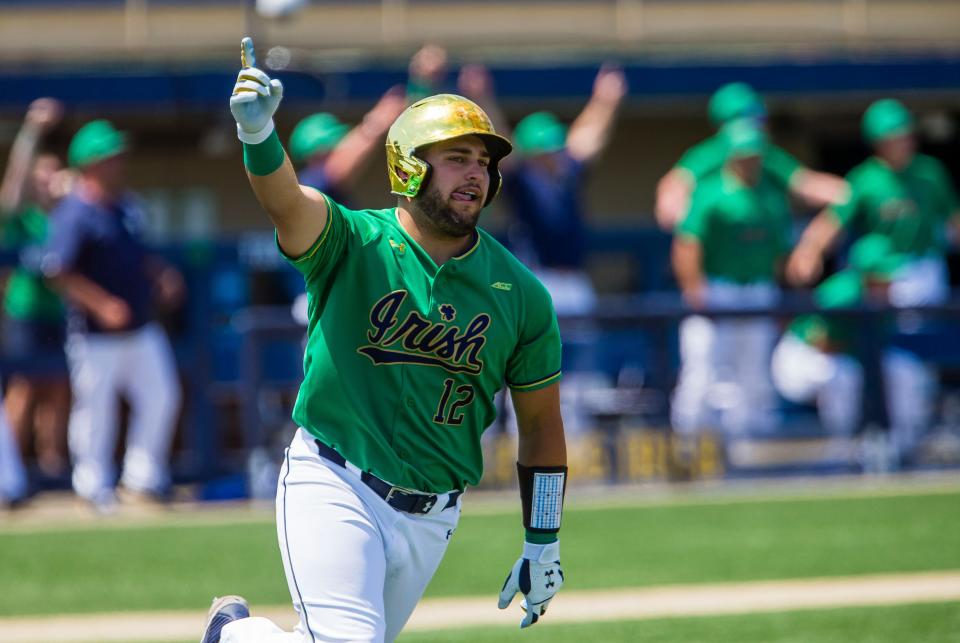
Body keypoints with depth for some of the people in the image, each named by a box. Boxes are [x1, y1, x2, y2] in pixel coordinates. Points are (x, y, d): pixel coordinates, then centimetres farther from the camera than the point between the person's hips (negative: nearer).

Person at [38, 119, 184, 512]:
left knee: (161, 396, 10)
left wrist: (161, 276, 4)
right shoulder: (74, 215, -17)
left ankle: (141, 480, 23)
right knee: (96, 408, 1)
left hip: (140, 328, 8)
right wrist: (102, 304, -28)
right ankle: (95, 486, 15)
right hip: (96, 335, -8)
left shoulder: (125, 206, 8)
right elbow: (56, 270, -24)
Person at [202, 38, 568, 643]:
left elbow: (541, 420, 10)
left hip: (430, 519, 4)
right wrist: (258, 135, -51)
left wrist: (543, 545, 8)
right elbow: (286, 201, -29)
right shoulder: (352, 243, -7)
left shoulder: (522, 296, 2)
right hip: (334, 486, -4)